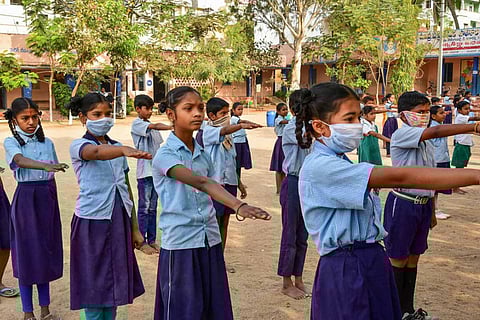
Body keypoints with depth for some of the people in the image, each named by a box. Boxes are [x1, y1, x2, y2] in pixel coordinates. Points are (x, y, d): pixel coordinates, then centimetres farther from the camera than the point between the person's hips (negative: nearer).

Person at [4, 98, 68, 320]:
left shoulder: (47, 143, 7)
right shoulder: (11, 142, -5)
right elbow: (21, 161, -28)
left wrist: (53, 203, 11)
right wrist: (46, 166, -46)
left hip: (47, 199, 4)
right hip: (26, 199, -4)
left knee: (46, 253, 9)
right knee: (27, 254, 1)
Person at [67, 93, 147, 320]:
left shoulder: (117, 148, 12)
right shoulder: (78, 146, -5)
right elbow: (95, 152, -31)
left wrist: (135, 228, 14)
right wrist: (125, 150, -52)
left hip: (119, 219, 5)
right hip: (92, 221, -5)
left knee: (115, 279, 12)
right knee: (94, 283, 1)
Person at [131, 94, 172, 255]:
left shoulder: (152, 126, 17)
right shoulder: (137, 124, -7)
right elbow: (155, 126, -25)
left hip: (156, 171, 7)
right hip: (144, 172, -7)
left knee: (153, 207, 10)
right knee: (144, 207, -1)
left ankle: (151, 240, 17)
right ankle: (142, 242, 8)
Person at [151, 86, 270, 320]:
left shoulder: (204, 155, 9)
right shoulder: (165, 155, -12)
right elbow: (200, 182, -29)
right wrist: (239, 206, -42)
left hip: (210, 241, 6)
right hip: (181, 243, -6)